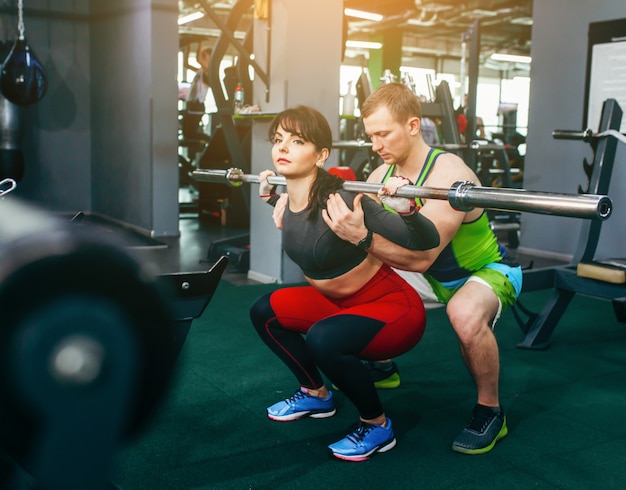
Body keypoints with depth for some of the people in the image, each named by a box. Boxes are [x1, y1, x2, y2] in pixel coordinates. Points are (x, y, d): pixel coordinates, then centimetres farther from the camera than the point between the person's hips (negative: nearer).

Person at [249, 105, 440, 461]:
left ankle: (378, 426, -6)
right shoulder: (288, 202, -7)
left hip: (394, 306, -8)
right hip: (342, 301, 8)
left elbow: (427, 242, -30)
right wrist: (270, 195, 17)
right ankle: (317, 395, 26)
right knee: (264, 311, 8)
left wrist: (407, 209, -47)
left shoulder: (339, 202, -29)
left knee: (323, 338, -33)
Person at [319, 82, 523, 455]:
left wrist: (362, 236, -50)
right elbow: (349, 230, -7)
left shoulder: (448, 176, -32)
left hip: (489, 271, -7)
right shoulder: (382, 175, -8)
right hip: (436, 276, 8)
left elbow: (421, 258, -39)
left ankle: (490, 412, -13)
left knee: (465, 314, -40)